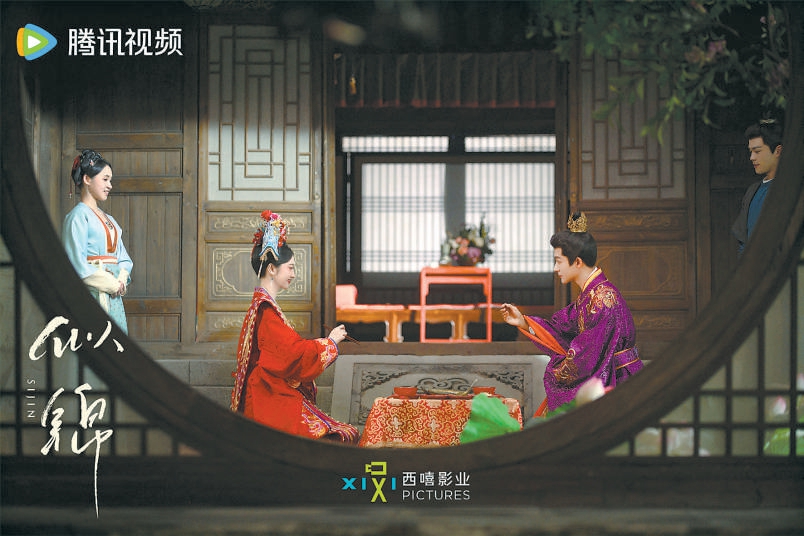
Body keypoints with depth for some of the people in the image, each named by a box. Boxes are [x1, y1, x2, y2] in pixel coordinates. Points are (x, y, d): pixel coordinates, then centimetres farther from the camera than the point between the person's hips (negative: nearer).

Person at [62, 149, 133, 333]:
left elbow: (123, 257, 19)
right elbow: (78, 264, -14)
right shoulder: (78, 216, -6)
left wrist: (122, 280, -2)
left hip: (114, 297, 8)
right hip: (92, 296, -8)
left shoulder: (108, 219, 20)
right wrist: (112, 285, -11)